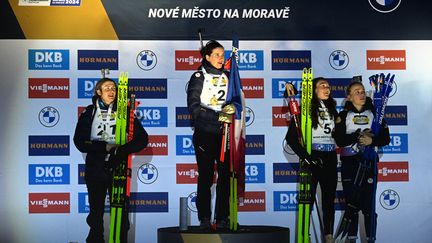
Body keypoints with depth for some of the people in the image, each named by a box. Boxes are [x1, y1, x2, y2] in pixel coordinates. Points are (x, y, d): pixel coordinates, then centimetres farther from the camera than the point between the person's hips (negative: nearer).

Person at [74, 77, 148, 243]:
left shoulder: (123, 112, 6)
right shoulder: (89, 113, 6)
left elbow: (142, 139, 1)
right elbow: (80, 141, -3)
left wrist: (121, 149, -14)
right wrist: (104, 147, -14)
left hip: (118, 167, 0)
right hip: (95, 169, 0)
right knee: (96, 210, 4)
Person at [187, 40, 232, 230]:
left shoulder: (227, 76, 13)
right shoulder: (199, 77, -1)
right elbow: (194, 107, -11)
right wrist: (217, 116, -22)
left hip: (224, 134, 3)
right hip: (205, 134, -3)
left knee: (225, 175, 1)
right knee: (205, 177, -1)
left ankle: (223, 218, 7)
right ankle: (204, 218, 6)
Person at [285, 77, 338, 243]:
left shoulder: (332, 109, 13)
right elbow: (291, 137, -10)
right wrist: (305, 156, -15)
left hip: (330, 159, 5)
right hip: (312, 158, -5)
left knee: (329, 198, 7)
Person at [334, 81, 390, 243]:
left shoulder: (374, 114, 9)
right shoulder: (343, 115, 6)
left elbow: (385, 138, 4)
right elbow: (340, 140, -7)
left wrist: (372, 140, -14)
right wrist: (359, 135, -15)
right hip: (349, 162, 0)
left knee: (369, 203, -4)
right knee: (351, 203, 1)